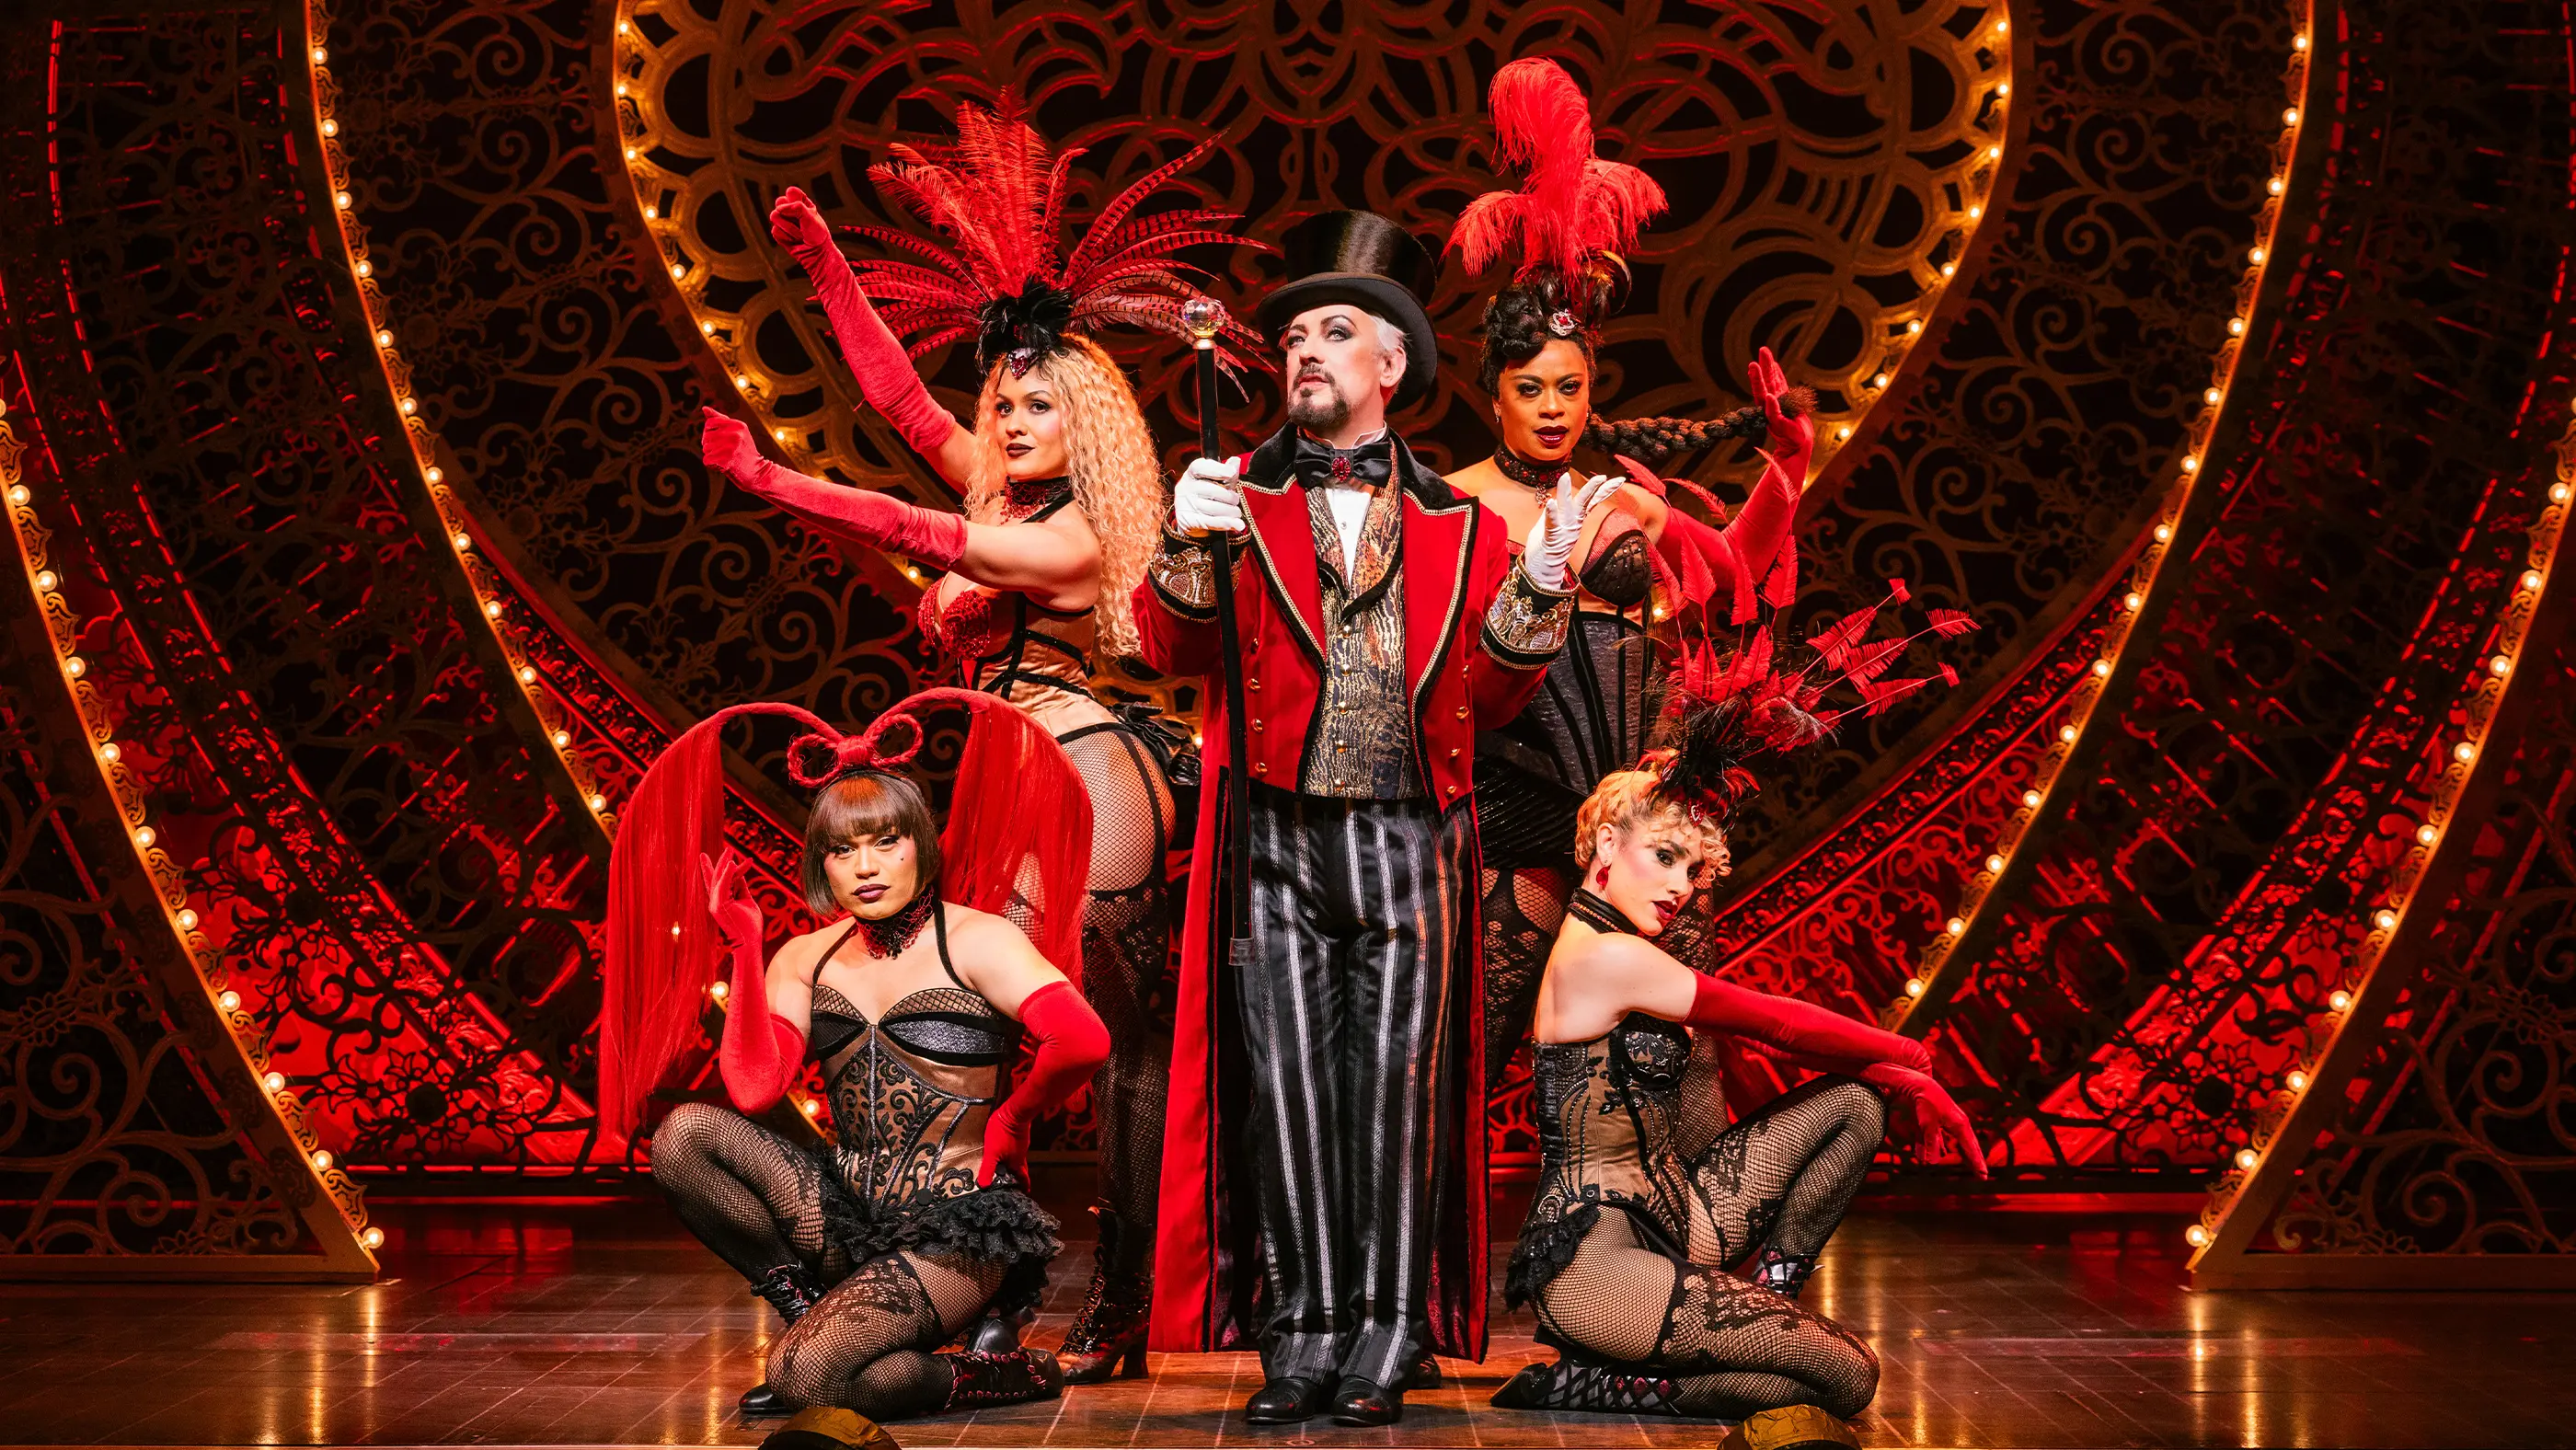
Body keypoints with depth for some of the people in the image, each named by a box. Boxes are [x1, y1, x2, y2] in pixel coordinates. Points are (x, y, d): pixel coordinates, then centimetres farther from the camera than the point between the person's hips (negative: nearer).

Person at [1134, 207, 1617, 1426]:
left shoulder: (1456, 526, 14)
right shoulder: (1238, 499, 12)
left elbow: (1488, 696, 10)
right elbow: (1172, 651, 1)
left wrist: (1536, 588, -5)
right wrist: (1186, 545, -16)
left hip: (1408, 844, 1)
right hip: (1279, 843, 0)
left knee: (1397, 1089, 0)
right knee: (1288, 1092, -2)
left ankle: (1386, 1341, 8)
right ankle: (1303, 1335, 6)